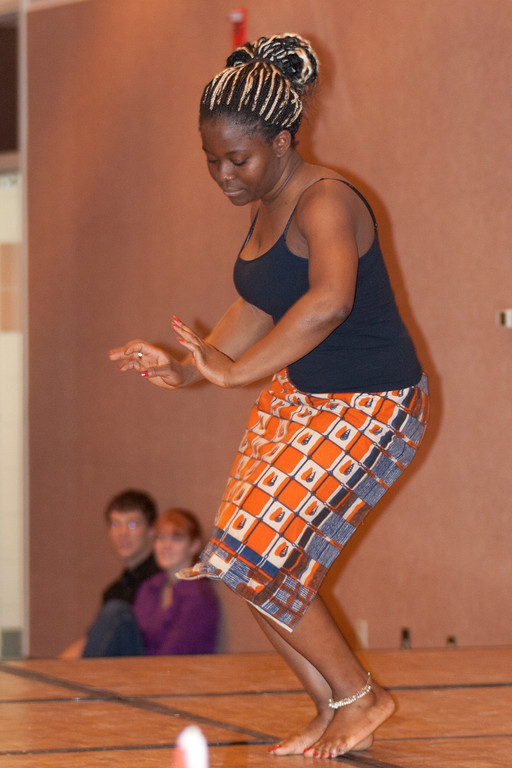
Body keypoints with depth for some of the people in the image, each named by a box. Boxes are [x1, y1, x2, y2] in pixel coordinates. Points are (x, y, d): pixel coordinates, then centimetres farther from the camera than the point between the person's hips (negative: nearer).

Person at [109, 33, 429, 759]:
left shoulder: (325, 202, -23)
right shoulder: (268, 207, 7)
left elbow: (331, 298, -42)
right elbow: (259, 309, 18)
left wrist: (236, 370, -41)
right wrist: (188, 367, 4)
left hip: (369, 407, -9)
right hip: (298, 397, 9)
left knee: (251, 562, -10)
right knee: (260, 566, 6)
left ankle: (360, 696, 9)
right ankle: (335, 713, 22)